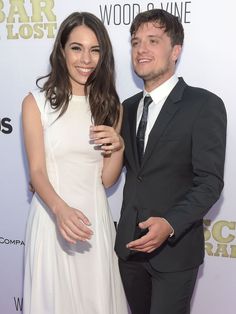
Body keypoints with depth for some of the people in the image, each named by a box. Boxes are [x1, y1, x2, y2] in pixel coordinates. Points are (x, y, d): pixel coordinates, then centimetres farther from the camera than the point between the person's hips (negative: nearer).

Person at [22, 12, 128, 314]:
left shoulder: (110, 106, 6)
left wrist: (118, 147, -14)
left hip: (94, 217, 3)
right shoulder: (36, 102, -5)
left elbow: (107, 179, 6)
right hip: (52, 217, -2)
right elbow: (37, 171, -11)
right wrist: (61, 209, -30)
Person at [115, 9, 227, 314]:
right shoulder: (128, 107, 9)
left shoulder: (204, 105, -11)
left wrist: (171, 225, -28)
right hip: (129, 243, 6)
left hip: (175, 247, -5)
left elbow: (210, 181, -15)